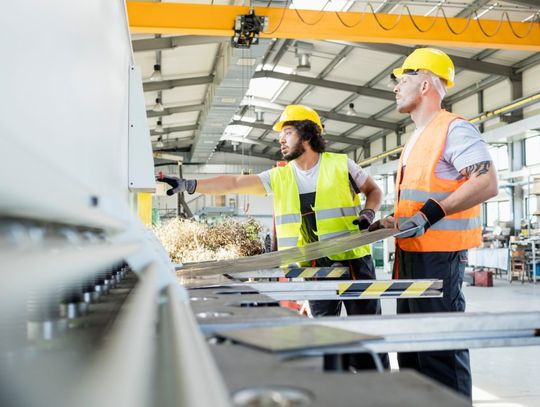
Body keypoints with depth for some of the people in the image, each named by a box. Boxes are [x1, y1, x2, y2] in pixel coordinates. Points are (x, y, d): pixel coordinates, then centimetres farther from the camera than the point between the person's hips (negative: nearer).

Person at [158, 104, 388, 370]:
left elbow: (374, 191, 12)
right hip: (314, 266, 3)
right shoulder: (279, 177, 5)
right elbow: (234, 183, -3)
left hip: (353, 260, -3)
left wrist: (368, 214, -9)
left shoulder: (341, 165, -2)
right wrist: (189, 185, -13)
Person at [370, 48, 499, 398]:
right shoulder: (417, 139, 20)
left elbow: (488, 184, -20)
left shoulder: (454, 129, -10)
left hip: (438, 255, -10)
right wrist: (392, 223, 14)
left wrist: (432, 213, -26)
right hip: (412, 253, 10)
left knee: (441, 350, -5)